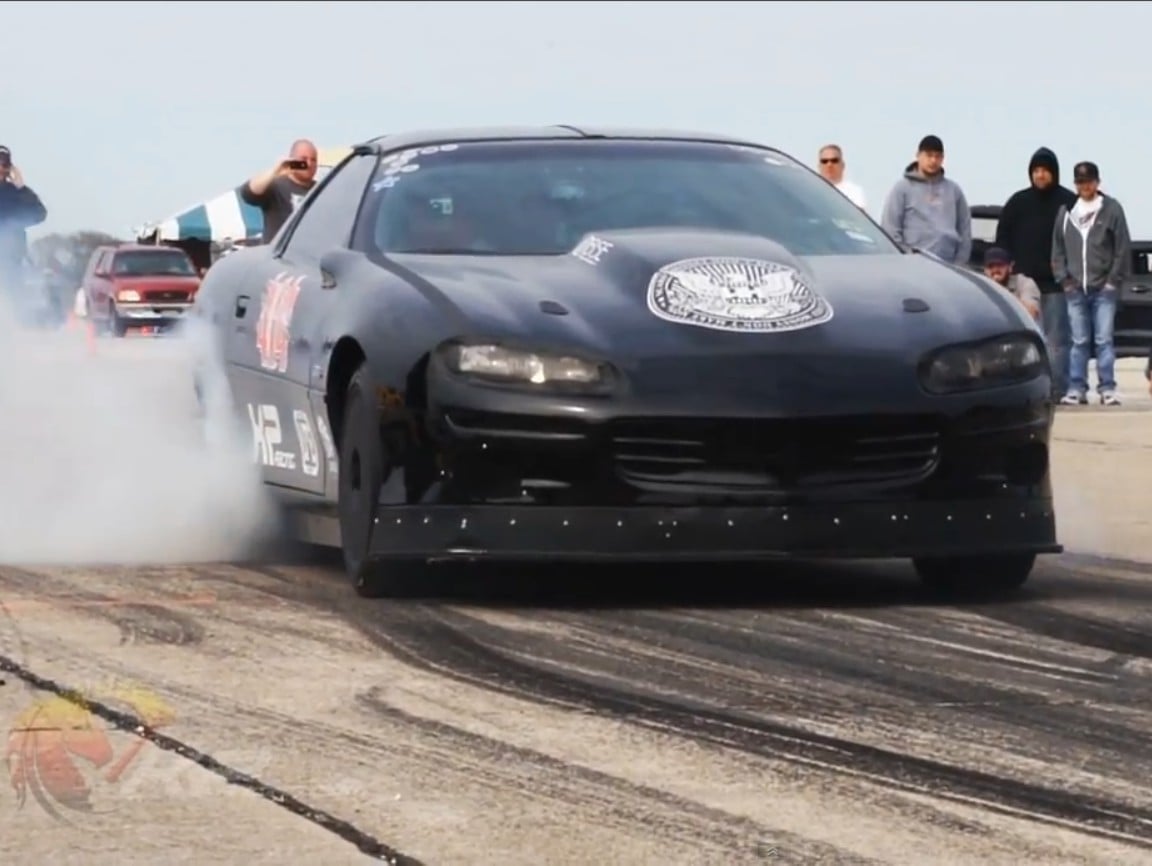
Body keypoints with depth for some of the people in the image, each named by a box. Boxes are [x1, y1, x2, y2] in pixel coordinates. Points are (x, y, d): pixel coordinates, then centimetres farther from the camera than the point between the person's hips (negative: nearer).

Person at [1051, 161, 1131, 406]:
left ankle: (1107, 388, -1)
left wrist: (1114, 280, -5)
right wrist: (1064, 279, 3)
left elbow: (1123, 249, -1)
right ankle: (1076, 389, 7)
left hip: (1103, 288, -3)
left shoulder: (1111, 209, 1)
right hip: (1075, 290, 3)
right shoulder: (1066, 211, 10)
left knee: (1104, 340, -4)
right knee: (1079, 342, 4)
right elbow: (1057, 248, 12)